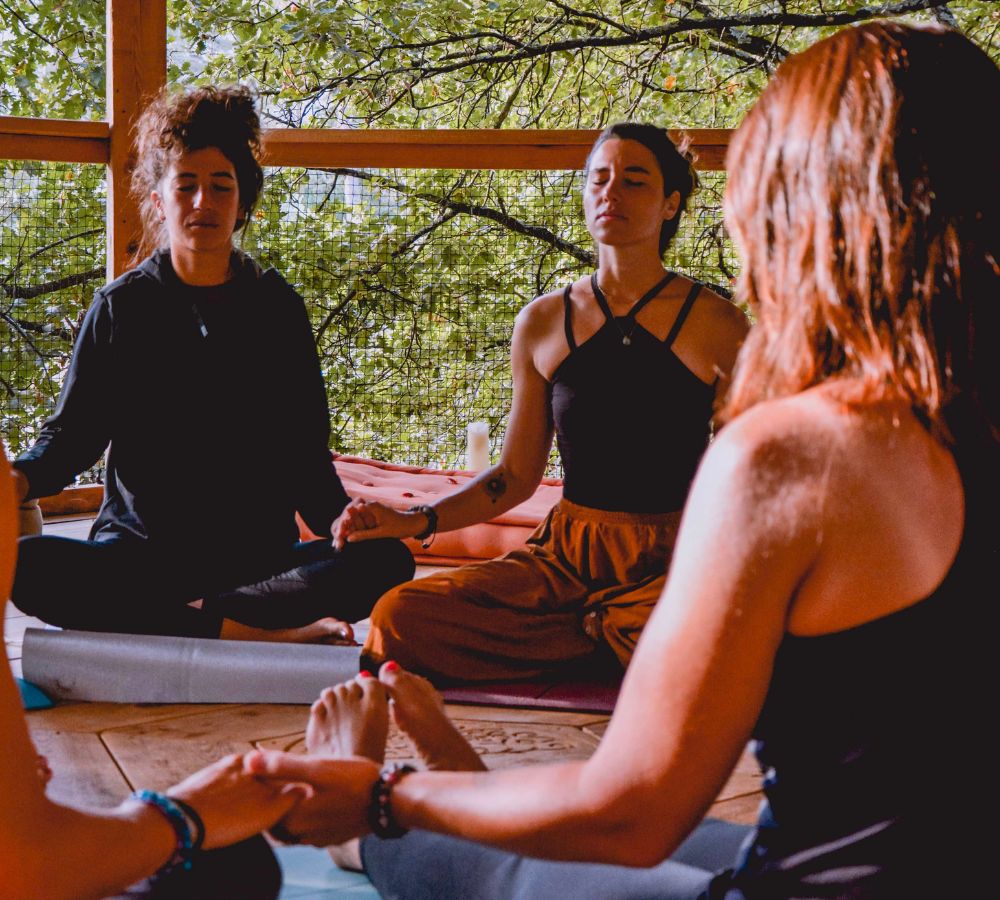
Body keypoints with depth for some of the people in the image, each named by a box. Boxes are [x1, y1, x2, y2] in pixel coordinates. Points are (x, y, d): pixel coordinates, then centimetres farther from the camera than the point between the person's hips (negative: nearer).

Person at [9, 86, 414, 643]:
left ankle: (198, 618, -28)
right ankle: (260, 633, -34)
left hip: (258, 555, 1)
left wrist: (342, 521, -12)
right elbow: (72, 435, 6)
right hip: (139, 552, 0)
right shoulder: (120, 308, 7)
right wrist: (20, 479, -18)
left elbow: (305, 451, 9)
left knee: (386, 559, -26)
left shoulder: (278, 308, 9)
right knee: (28, 566, -32)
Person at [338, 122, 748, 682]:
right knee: (399, 615, -20)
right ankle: (613, 640, -6)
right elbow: (515, 478, 12)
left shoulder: (717, 325, 0)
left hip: (672, 562, -3)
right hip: (567, 556, 3)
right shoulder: (543, 324, 8)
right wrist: (417, 521, -1)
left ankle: (588, 632, -5)